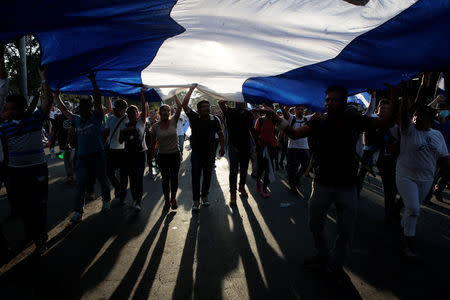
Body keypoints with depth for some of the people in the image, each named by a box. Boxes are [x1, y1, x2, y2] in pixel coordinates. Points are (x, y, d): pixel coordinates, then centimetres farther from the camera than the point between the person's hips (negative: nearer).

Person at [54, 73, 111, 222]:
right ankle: (78, 211, 5)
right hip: (82, 157, 4)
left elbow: (98, 100, -13)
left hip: (98, 155, -4)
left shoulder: (96, 117, -2)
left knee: (102, 180, 11)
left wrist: (93, 82, -19)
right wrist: (56, 96, 15)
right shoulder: (77, 119, 12)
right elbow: (64, 111, 18)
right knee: (80, 184, 1)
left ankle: (106, 201, 32)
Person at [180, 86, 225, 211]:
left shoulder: (214, 120, 1)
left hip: (210, 153, 2)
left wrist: (222, 147, 0)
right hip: (196, 152, -2)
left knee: (207, 176, 11)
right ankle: (196, 200, 7)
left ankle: (204, 196, 28)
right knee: (196, 176, -2)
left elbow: (220, 134, 9)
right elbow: (184, 105, -11)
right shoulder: (194, 117, -4)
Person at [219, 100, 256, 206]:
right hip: (234, 144, -4)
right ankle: (232, 194, -4)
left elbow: (252, 129, 18)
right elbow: (221, 103, -21)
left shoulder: (248, 114, 9)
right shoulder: (230, 112, -2)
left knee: (244, 168, 14)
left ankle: (242, 187, 33)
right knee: (234, 169, -8)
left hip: (246, 144, 4)